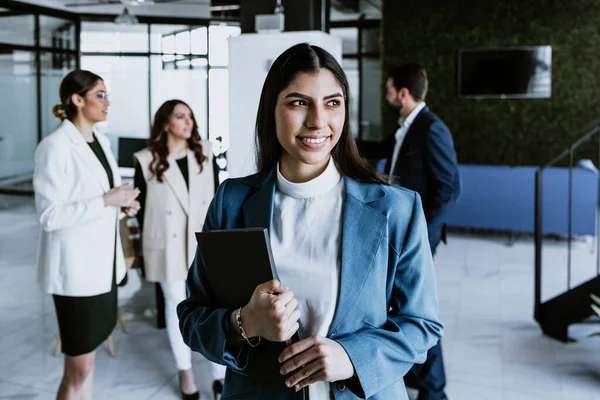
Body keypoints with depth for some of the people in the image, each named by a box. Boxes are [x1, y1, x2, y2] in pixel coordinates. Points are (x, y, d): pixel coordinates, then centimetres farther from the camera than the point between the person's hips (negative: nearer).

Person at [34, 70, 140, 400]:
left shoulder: (101, 140, 9)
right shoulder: (55, 146, -16)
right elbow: (50, 215, -20)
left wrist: (122, 203, -1)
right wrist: (107, 201, -21)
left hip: (103, 261, 8)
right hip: (75, 265, -8)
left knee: (87, 359, 18)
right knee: (78, 369, 2)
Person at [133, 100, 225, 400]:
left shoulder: (205, 153, 1)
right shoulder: (146, 161, -8)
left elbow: (215, 196, 6)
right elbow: (142, 208, -1)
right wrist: (149, 246, 2)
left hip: (205, 242, 2)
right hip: (168, 246, -2)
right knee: (177, 306, 11)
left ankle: (221, 374, 14)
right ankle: (185, 372, 28)